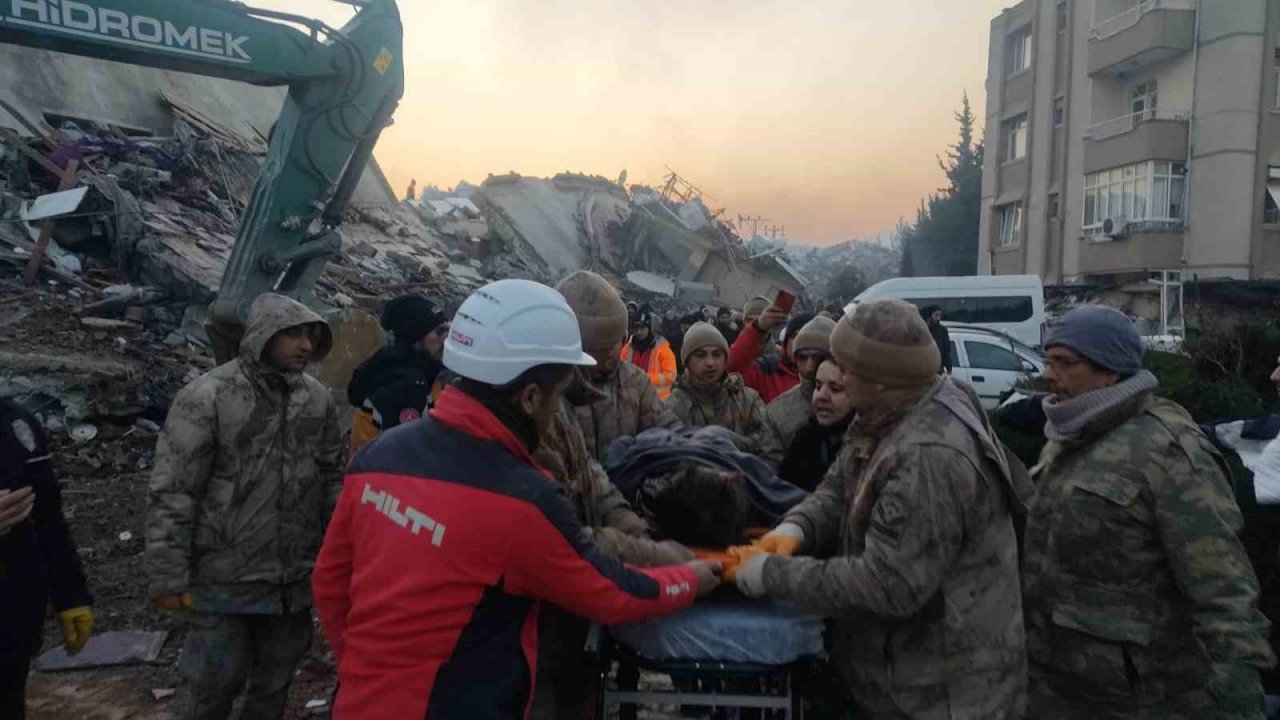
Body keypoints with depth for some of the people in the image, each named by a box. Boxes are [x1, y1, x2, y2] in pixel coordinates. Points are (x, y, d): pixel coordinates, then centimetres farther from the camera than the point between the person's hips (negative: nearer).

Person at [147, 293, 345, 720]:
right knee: (216, 681, 8)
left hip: (295, 578, 4)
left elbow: (332, 478, 9)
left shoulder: (318, 399, 1)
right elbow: (172, 493, -13)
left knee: (276, 680, 19)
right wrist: (168, 576, -14)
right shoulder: (207, 397, -14)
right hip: (224, 580, -4)